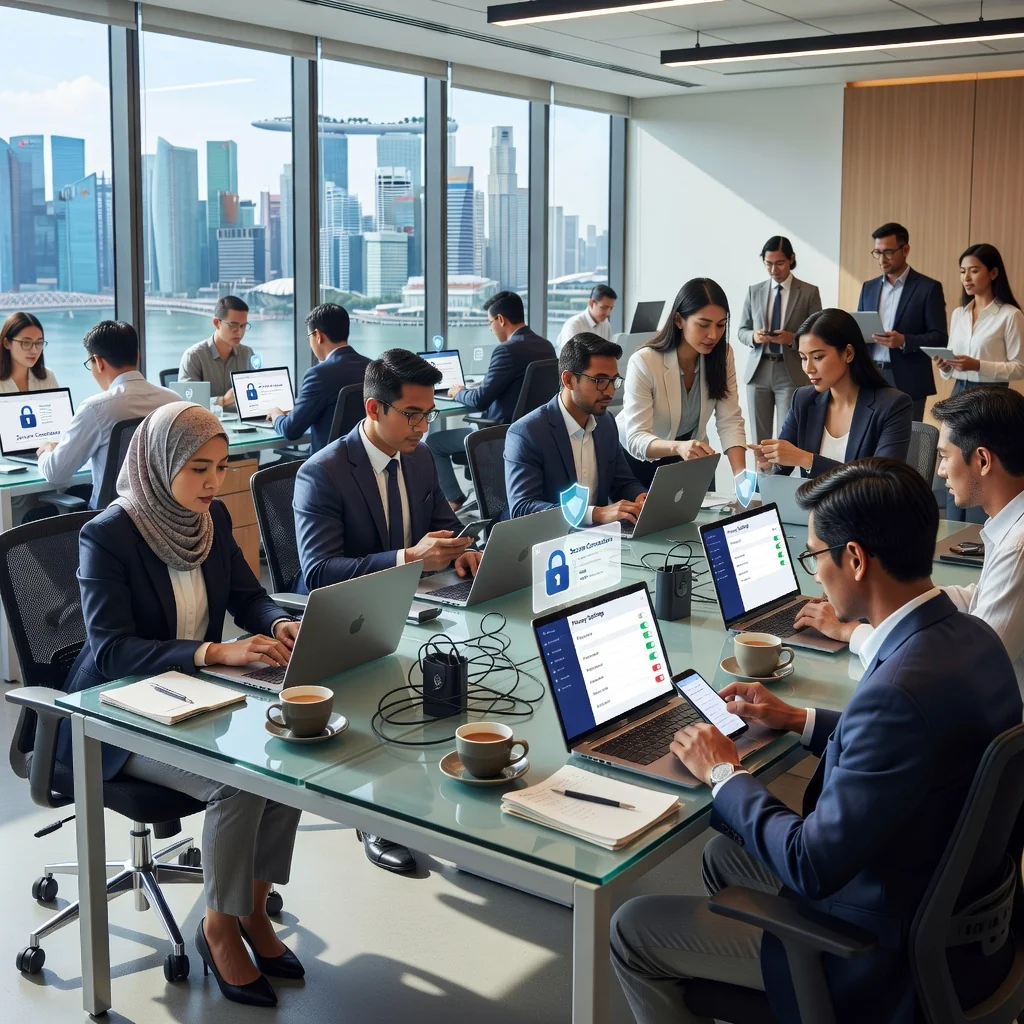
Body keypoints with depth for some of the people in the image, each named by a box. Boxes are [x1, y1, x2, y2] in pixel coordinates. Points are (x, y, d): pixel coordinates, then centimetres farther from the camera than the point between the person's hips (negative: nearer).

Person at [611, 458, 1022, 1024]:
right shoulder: (970, 635, -6)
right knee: (723, 854, 27)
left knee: (632, 931, 2)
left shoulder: (902, 689, -35)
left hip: (885, 953, -9)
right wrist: (798, 719, 14)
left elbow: (813, 866, -29)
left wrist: (725, 774, -13)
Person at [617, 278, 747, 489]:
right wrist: (678, 447, -51)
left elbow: (730, 421, -15)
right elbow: (636, 439, -32)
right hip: (638, 458, -4)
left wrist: (741, 474, -32)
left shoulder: (723, 355, -14)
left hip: (689, 457, 4)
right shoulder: (644, 362, -29)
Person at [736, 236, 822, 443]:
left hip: (791, 373, -3)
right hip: (759, 371, 3)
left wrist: (792, 338, -18)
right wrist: (754, 336, -10)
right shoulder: (754, 291, 10)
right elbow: (741, 330, 12)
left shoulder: (809, 292, 2)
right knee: (760, 438, 5)